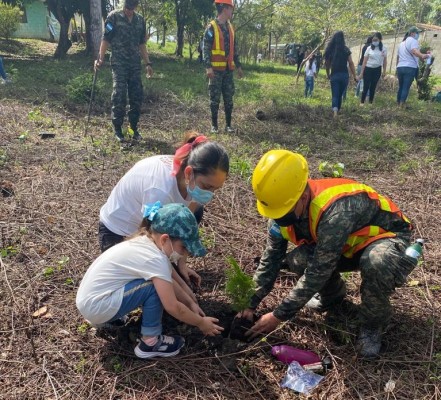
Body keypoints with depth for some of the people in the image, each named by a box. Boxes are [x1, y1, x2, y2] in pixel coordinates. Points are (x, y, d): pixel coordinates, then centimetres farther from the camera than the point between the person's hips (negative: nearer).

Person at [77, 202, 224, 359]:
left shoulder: (145, 242, 3)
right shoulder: (155, 259, -23)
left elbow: (170, 281, 14)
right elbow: (173, 307, -18)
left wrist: (191, 303, 11)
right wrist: (201, 323, -5)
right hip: (96, 306, -9)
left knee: (161, 282, 10)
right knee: (154, 287, -18)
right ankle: (149, 343, -2)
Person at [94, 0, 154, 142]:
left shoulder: (140, 20, 13)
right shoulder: (114, 17, 1)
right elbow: (106, 39, -2)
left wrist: (147, 63, 13)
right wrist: (100, 58, -14)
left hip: (135, 64, 4)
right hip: (119, 64, -4)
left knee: (137, 96, 3)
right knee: (119, 95, -8)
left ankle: (134, 128, 14)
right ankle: (117, 129, 1)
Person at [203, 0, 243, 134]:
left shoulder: (230, 28, 16)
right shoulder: (212, 27, -5)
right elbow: (206, 49, -11)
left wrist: (238, 66, 17)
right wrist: (208, 67, -20)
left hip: (228, 69, 6)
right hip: (216, 69, -6)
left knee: (229, 98, 6)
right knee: (215, 98, -1)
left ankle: (228, 125, 13)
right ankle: (214, 125, 7)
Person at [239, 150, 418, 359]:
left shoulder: (336, 211, -40)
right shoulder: (284, 207, -18)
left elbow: (318, 271, -36)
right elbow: (270, 259, -10)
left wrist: (279, 315, -28)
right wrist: (250, 304, -14)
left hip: (386, 236, -5)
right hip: (347, 244, 6)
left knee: (375, 262, -41)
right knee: (297, 260, -21)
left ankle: (373, 324, -10)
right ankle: (333, 292, 12)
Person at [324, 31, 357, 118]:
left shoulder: (329, 50, 1)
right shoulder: (345, 50, -3)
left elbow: (327, 64, 7)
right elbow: (351, 63, -4)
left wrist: (328, 75, 22)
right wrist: (354, 76, 2)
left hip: (334, 75, 0)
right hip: (344, 75, 0)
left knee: (335, 95, 1)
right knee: (340, 95, 16)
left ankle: (335, 110, -24)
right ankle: (337, 110, 26)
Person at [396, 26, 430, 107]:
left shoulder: (402, 43, 23)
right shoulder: (413, 41, -5)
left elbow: (398, 56, 29)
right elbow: (414, 51, -24)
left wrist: (397, 67, 36)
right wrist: (424, 56, -32)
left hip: (400, 67, 8)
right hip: (410, 68, -8)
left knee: (400, 87, 14)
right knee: (406, 87, -7)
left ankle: (398, 104, 18)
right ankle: (402, 105, -8)